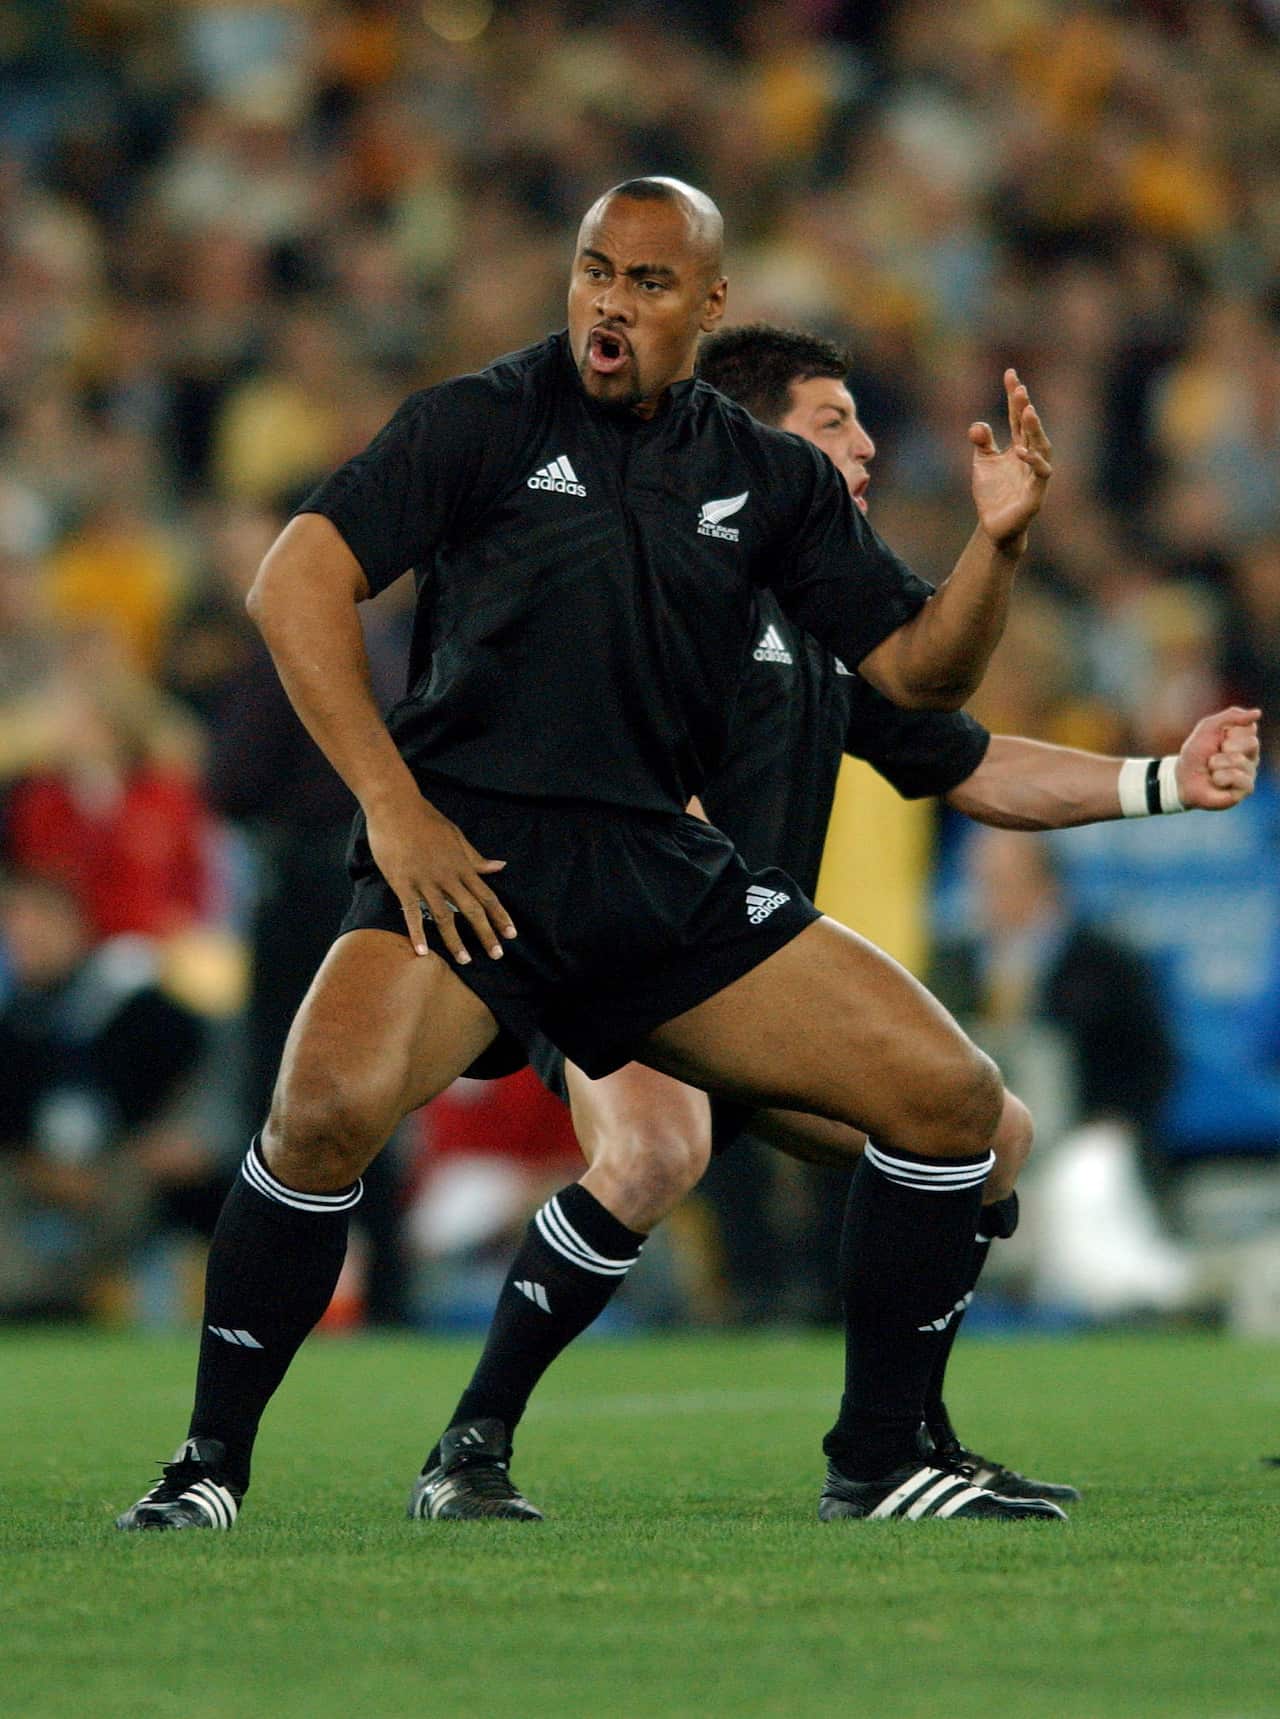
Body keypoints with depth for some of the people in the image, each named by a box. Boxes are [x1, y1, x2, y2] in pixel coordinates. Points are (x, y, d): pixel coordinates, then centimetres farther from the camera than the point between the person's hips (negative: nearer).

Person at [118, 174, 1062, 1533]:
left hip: (659, 866, 5)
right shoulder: (482, 422, 1)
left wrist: (998, 545, -6)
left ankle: (876, 1466, 10)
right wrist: (392, 803, -14)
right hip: (467, 851, -5)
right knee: (329, 1104, -31)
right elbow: (295, 582, -7)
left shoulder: (770, 478, 13)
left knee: (951, 1098, -4)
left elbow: (918, 671, 13)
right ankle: (209, 1465, -14)